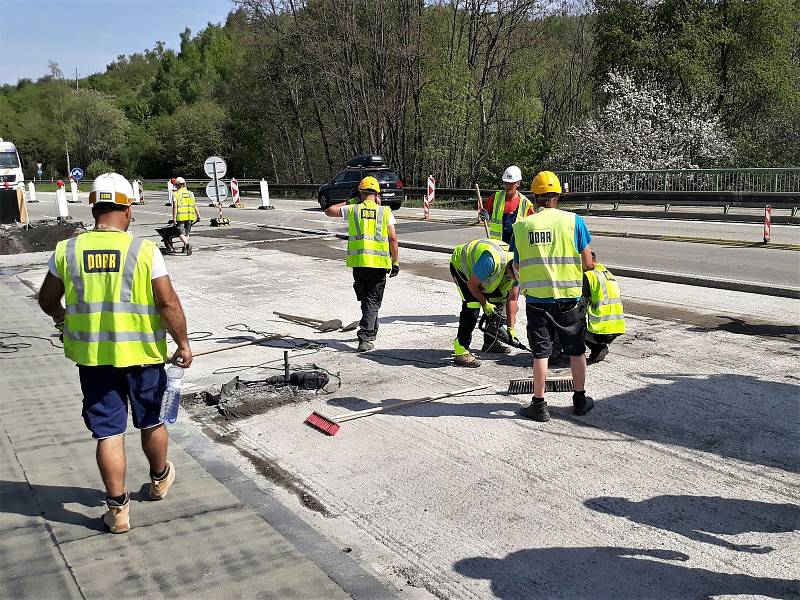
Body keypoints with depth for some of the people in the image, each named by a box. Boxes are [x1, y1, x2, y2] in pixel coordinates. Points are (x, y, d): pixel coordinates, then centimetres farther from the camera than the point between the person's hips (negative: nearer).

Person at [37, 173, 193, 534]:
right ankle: (160, 479, 42)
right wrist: (183, 344, -3)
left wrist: (60, 317, 28)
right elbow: (168, 304, -15)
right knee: (151, 422, 20)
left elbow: (47, 299, 7)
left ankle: (117, 509, 16)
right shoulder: (144, 250, -14)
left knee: (108, 433, 10)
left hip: (92, 356, 2)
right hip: (141, 354, -1)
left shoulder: (67, 251, -5)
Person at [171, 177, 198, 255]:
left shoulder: (176, 194, -2)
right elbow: (194, 206, 12)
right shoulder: (190, 193, 11)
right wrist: (198, 215, 18)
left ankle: (187, 245, -26)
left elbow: (175, 207, -8)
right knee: (186, 232, 17)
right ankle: (185, 248, 21)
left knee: (181, 232, -3)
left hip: (180, 216, -4)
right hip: (190, 216, 4)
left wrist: (174, 218, -8)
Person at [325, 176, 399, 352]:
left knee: (366, 299, 20)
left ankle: (371, 332, 33)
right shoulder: (385, 212, 1)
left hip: (358, 262, 2)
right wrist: (396, 262, 4)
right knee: (372, 302, 3)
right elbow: (393, 239, -3)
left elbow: (329, 211, 18)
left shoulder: (352, 209, 3)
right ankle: (365, 338, -7)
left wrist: (347, 203, 27)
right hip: (379, 263, -1)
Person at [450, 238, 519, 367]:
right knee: (472, 305, -22)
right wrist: (485, 304, -18)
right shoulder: (492, 260, -41)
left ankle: (490, 342, 21)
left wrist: (511, 328, -7)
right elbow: (472, 285, -27)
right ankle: (461, 352, -22)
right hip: (460, 265, -8)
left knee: (497, 302, 4)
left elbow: (512, 300, -7)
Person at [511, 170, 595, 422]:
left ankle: (539, 405, 14)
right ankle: (580, 400, 28)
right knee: (576, 351, 16)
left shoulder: (521, 226, -2)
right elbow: (588, 264, -4)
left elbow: (518, 267, 5)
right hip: (569, 297, 0)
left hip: (536, 298, 0)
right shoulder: (573, 221, -6)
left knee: (541, 353, 9)